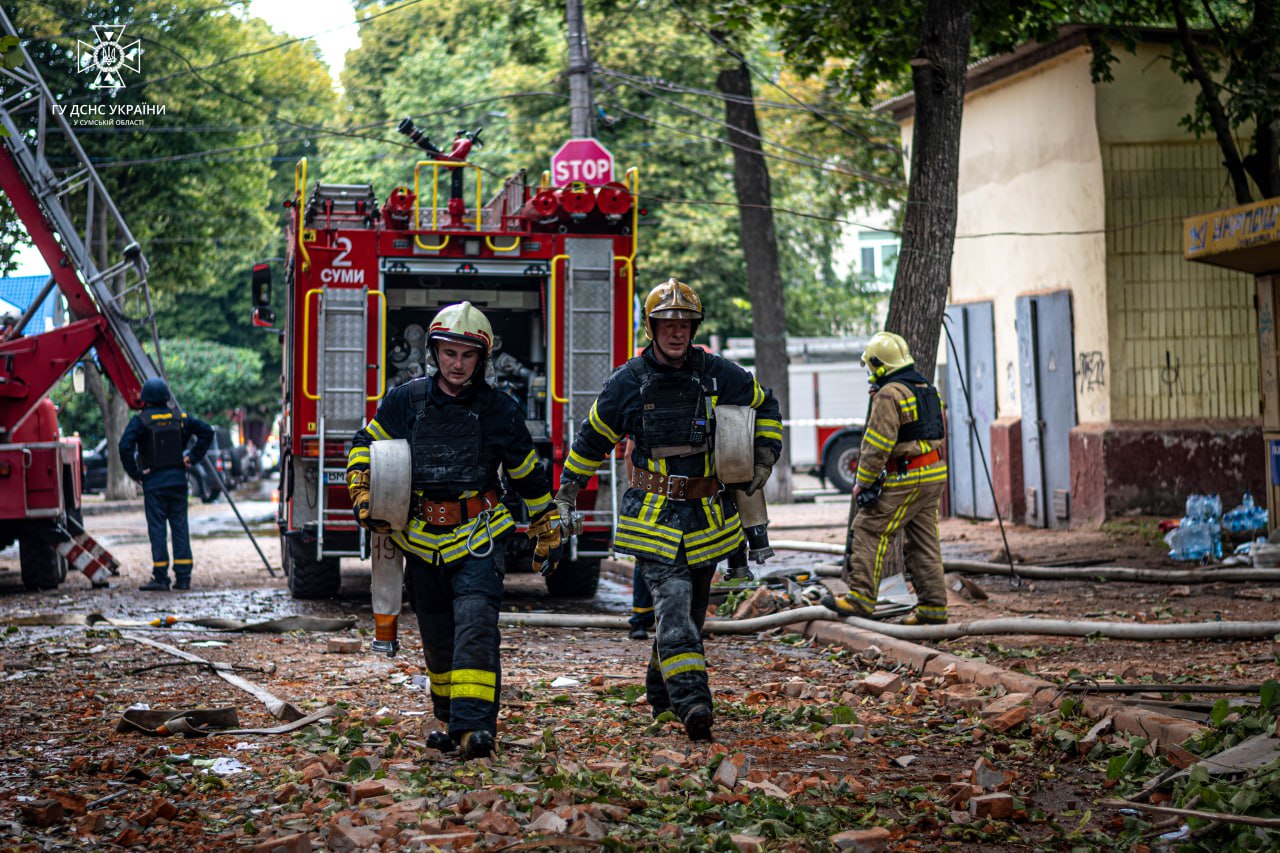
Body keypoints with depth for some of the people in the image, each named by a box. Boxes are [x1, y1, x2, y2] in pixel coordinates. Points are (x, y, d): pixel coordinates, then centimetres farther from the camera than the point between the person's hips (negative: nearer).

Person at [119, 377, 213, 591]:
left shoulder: (140, 421, -6)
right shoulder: (180, 417, 7)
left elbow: (125, 446, -19)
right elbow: (207, 431, 6)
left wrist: (135, 473, -10)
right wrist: (193, 458, 7)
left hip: (153, 483, -3)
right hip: (178, 480, 3)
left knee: (157, 529, 0)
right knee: (180, 527, 7)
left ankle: (160, 577, -2)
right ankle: (183, 577, 6)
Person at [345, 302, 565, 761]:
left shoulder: (500, 411, -3)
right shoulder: (406, 400, 0)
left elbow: (530, 477, 7)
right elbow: (364, 444, 14)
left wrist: (549, 536, 12)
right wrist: (363, 498, 1)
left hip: (478, 537, -3)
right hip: (422, 538, 3)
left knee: (475, 624, -18)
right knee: (438, 637, 12)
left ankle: (475, 725, -22)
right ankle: (450, 720, 28)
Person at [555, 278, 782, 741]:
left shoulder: (719, 375, 0)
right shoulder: (628, 381, -4)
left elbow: (765, 408, 18)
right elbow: (592, 438, 10)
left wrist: (764, 459, 6)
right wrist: (566, 492, 12)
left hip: (705, 516, 3)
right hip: (654, 516, -3)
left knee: (691, 609, 12)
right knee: (672, 602, -18)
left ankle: (662, 691, 31)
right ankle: (693, 703, -28)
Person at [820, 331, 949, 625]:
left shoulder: (889, 394, -13)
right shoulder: (927, 389, 16)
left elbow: (877, 444, -15)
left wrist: (862, 482, -9)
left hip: (906, 479, -9)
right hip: (935, 476, 9)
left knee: (870, 530, -3)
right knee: (923, 541, 11)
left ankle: (861, 597, -6)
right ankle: (933, 606, 9)